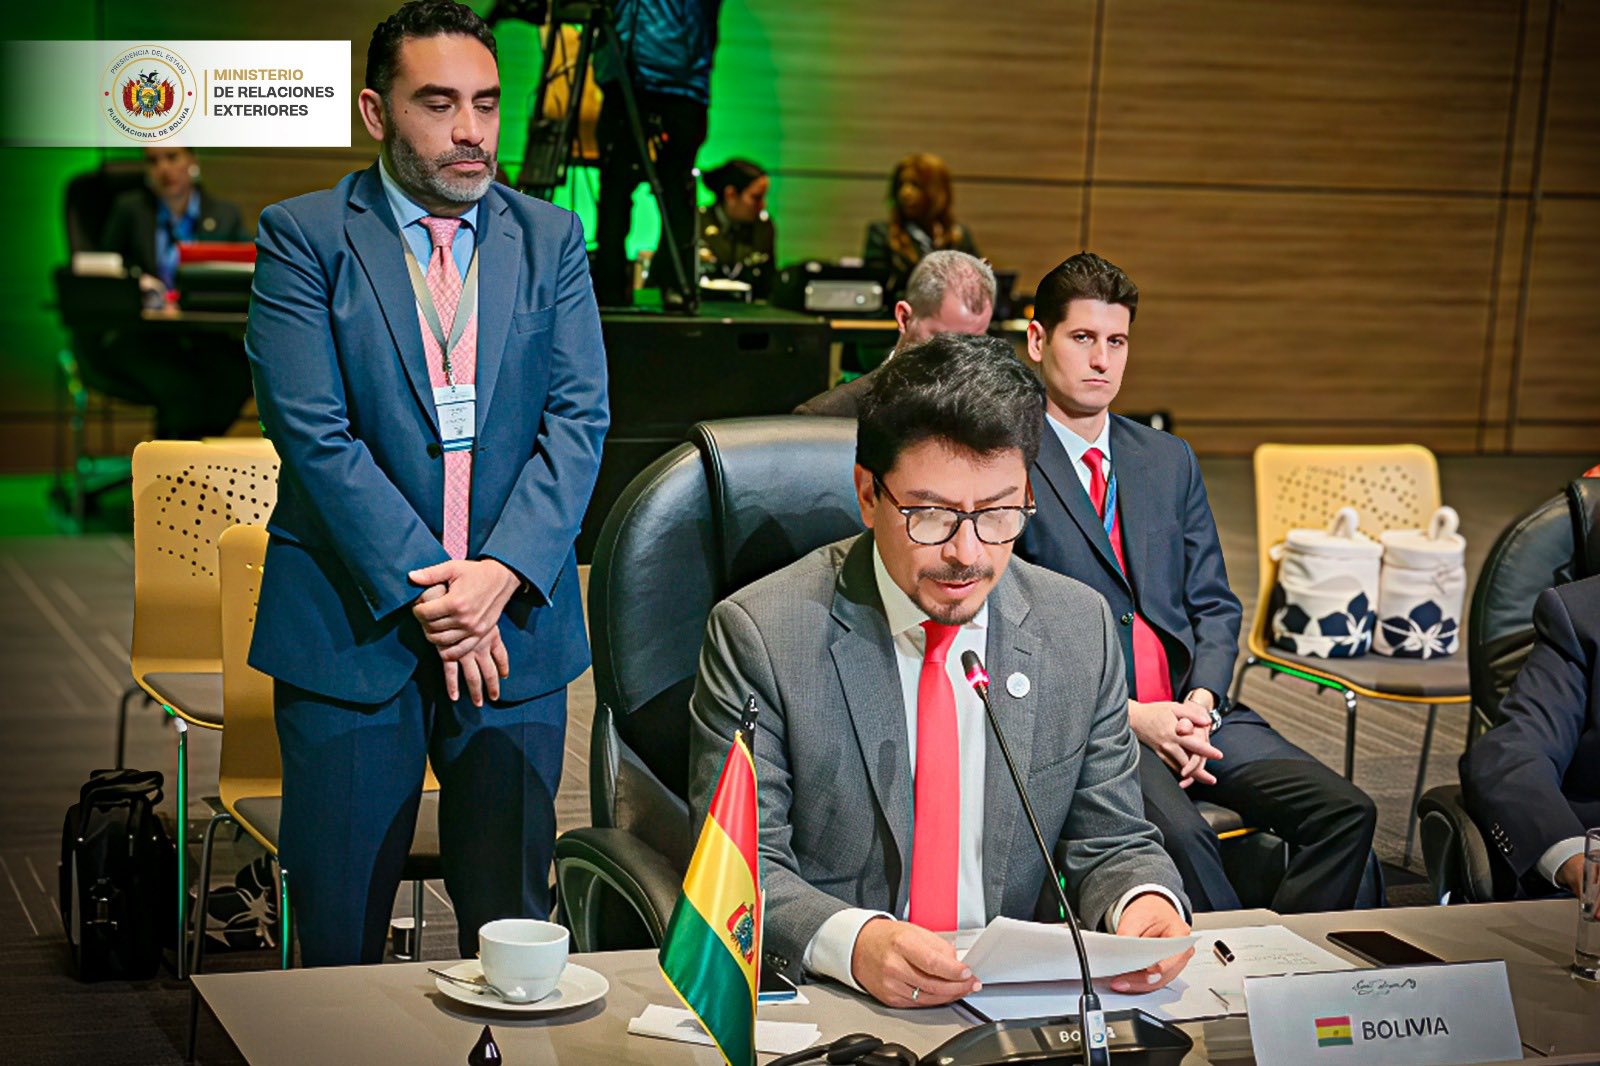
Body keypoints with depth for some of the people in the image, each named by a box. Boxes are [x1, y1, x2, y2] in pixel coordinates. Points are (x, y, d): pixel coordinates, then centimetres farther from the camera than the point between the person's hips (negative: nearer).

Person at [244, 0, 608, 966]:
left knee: (515, 932, 7)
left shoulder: (552, 240, 9)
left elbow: (579, 420, 1)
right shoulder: (304, 236, 0)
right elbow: (313, 431, -9)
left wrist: (501, 574, -13)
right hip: (354, 624, -2)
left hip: (515, 624, 2)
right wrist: (422, 587, -15)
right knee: (339, 933, 4)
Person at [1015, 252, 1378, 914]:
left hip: (1190, 710, 6)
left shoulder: (1170, 460, 19)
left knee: (1344, 811, -14)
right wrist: (1130, 716, -15)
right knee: (1178, 832, -34)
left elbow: (1214, 604, 18)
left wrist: (1200, 701, -4)